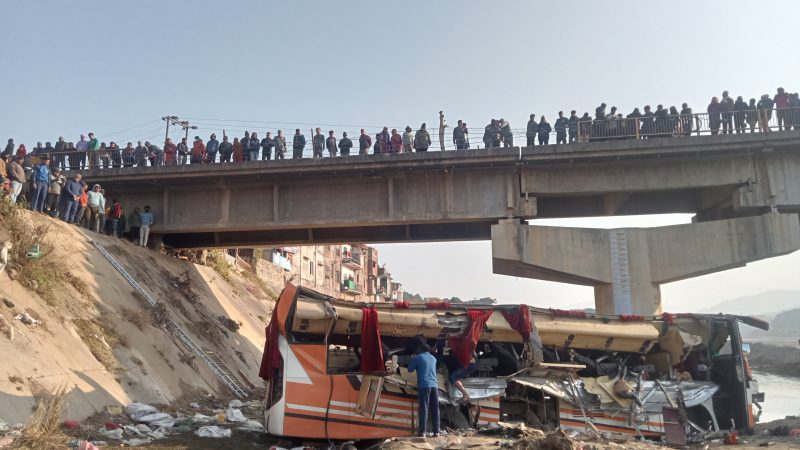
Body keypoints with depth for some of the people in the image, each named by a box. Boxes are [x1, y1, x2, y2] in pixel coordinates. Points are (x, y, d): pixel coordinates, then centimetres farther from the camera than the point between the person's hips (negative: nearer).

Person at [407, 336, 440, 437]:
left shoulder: (418, 357, -1)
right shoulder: (433, 358, 17)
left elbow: (410, 369, 8)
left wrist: (413, 359, 23)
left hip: (424, 386, -5)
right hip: (434, 385, 5)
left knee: (424, 408, -6)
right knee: (435, 409, 7)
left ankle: (422, 431, -8)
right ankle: (436, 431, 8)